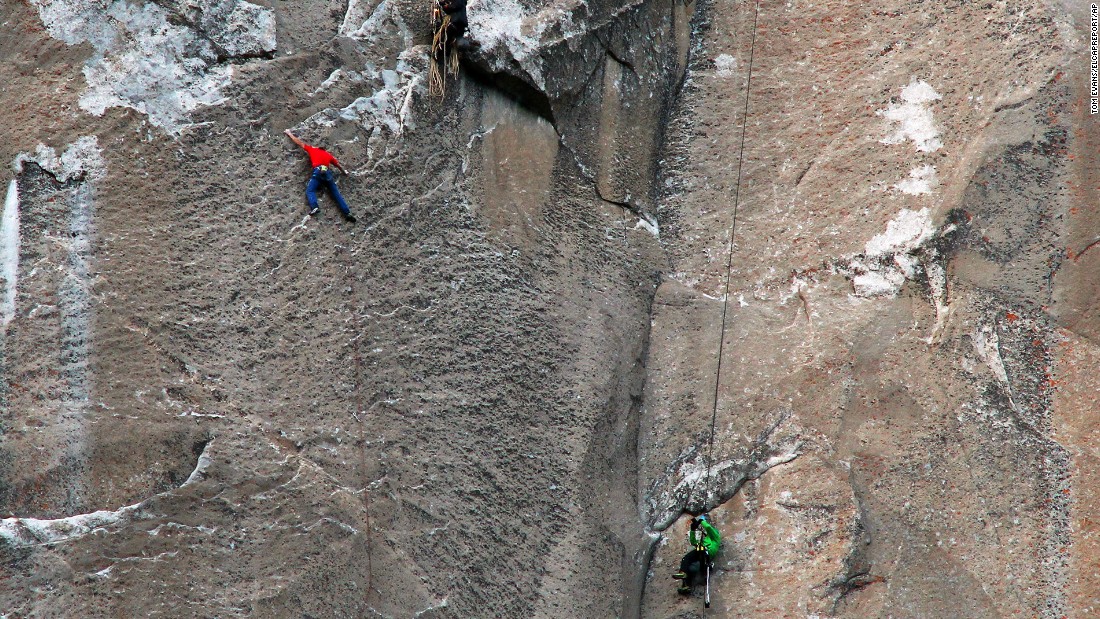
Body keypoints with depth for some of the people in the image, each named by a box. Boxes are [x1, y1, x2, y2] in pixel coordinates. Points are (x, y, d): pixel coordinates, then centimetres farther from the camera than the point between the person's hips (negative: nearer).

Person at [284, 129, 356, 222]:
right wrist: (344, 171, 57)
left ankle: (314, 207, -35)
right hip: (328, 173, 4)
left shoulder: (312, 149, 20)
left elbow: (299, 142, 27)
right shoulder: (329, 154, 28)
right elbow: (338, 165, 37)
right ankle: (347, 213, -5)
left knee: (310, 190, -7)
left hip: (318, 171, -4)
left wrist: (289, 133, 40)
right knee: (336, 193, 4)